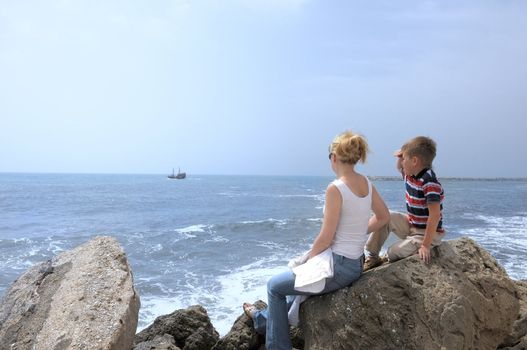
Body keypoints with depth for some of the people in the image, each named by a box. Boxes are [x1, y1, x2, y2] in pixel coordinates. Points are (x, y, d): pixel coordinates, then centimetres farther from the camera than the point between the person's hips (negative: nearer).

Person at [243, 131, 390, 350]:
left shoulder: (335, 188, -22)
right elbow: (383, 217, 15)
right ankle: (264, 318, 48)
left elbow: (326, 238, -19)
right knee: (293, 277, 30)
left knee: (275, 286, 14)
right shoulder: (367, 184, 1)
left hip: (338, 266, -9)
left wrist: (307, 258, -2)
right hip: (356, 264, 9)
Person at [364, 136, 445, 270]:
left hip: (427, 233, -8)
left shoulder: (430, 183, -27)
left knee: (393, 253, -18)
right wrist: (401, 156, -1)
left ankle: (386, 260, 20)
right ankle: (372, 258, -1)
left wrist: (425, 245, -30)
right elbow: (400, 167, 24)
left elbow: (435, 216, -31)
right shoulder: (410, 175, 0)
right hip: (410, 225, 8)